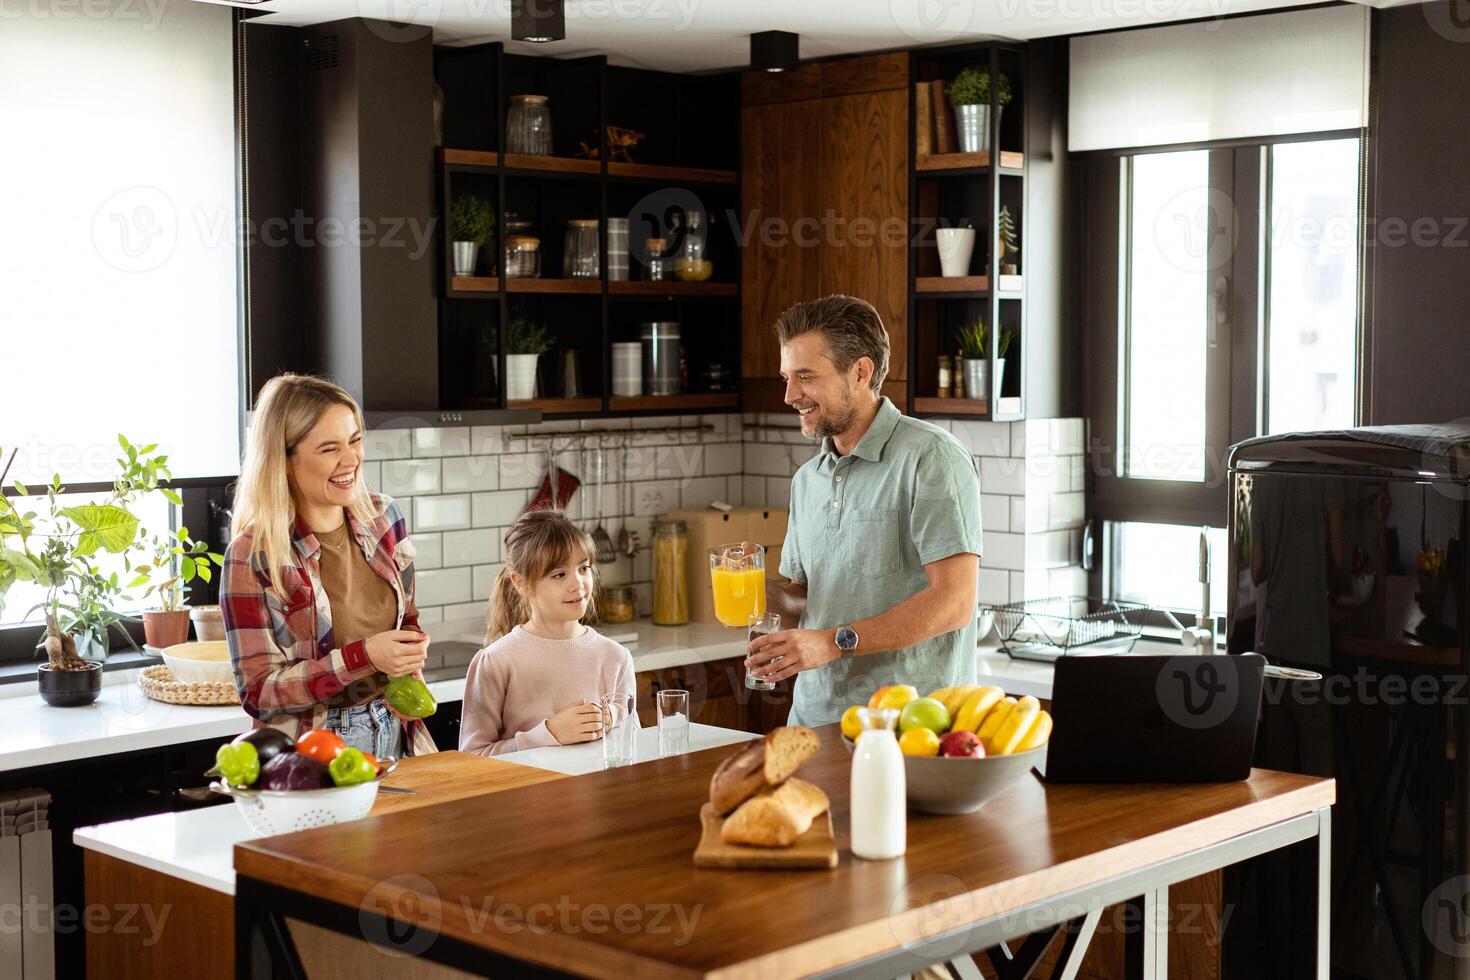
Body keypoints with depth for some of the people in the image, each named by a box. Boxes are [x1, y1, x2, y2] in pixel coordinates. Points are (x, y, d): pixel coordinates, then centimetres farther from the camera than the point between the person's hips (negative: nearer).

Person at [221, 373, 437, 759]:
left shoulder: (383, 517, 5)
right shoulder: (252, 557, -11)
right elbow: (258, 693, -11)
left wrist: (411, 657, -4)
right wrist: (363, 657, -20)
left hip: (396, 737, 4)